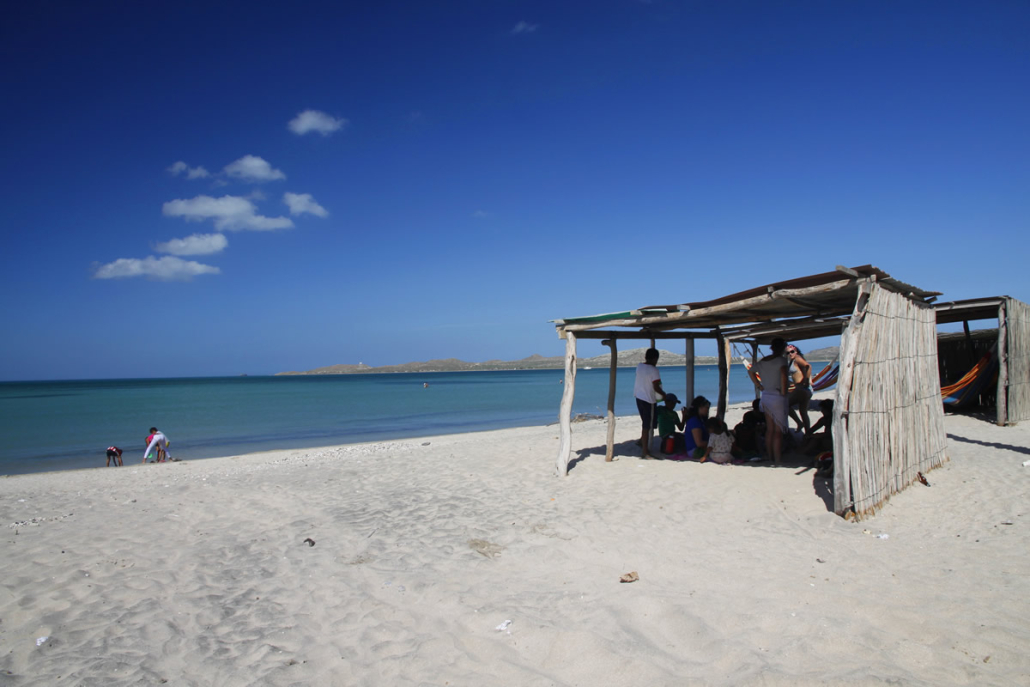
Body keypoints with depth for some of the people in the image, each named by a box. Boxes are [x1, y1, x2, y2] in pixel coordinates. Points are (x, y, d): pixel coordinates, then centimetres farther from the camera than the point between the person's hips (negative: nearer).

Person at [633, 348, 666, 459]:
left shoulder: (639, 366, 3)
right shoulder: (653, 370, -18)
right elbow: (656, 387, -17)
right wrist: (664, 394, -2)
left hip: (639, 397, 8)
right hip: (649, 400, -8)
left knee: (645, 423, 25)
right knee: (648, 426, -1)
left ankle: (642, 442, 35)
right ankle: (645, 451, 3)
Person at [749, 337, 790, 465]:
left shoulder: (763, 361, 8)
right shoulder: (781, 360, -12)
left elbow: (750, 371, 20)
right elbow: (783, 373, -30)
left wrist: (760, 386, 18)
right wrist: (783, 391, -20)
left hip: (766, 396, 7)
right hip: (778, 397, -7)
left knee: (769, 429, 16)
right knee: (778, 431, -2)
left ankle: (769, 456, 23)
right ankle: (778, 460, 0)